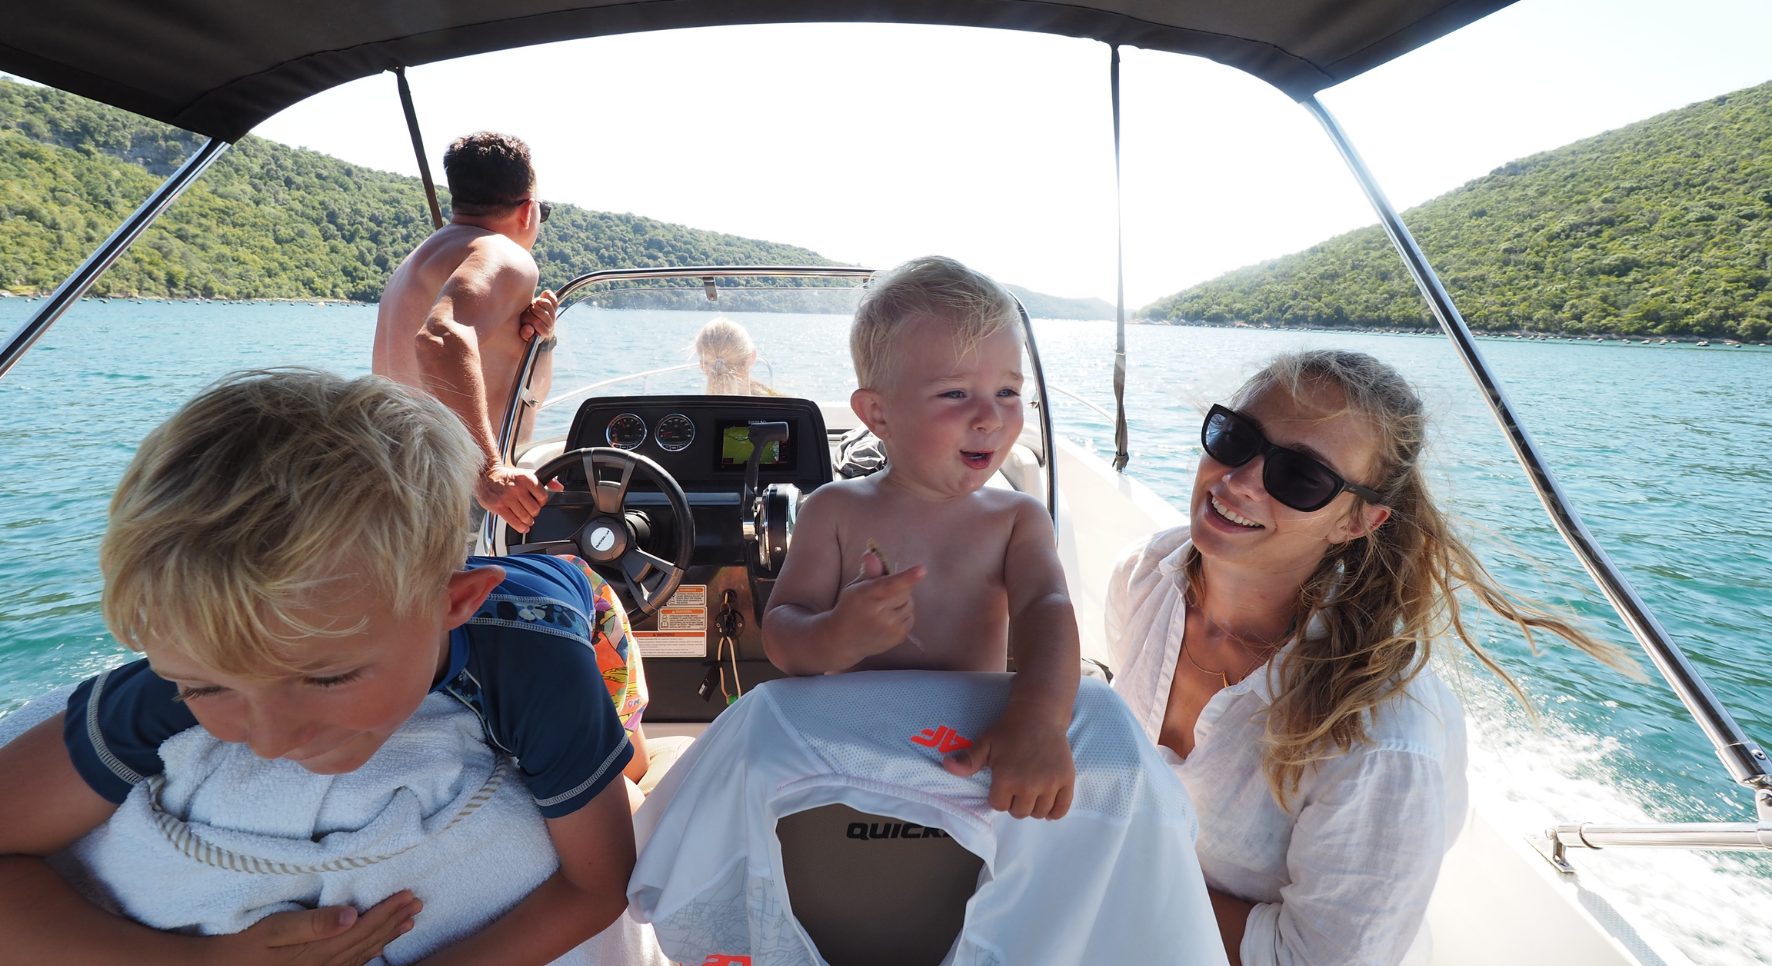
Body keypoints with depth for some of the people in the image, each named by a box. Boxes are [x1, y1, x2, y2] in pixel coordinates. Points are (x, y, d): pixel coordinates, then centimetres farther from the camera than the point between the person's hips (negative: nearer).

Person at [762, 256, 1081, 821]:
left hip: (980, 754, 1)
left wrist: (1039, 715, -39)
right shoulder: (835, 510, 0)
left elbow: (1046, 609, -16)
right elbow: (779, 638, -4)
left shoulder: (1018, 519, 3)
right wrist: (834, 638, -29)